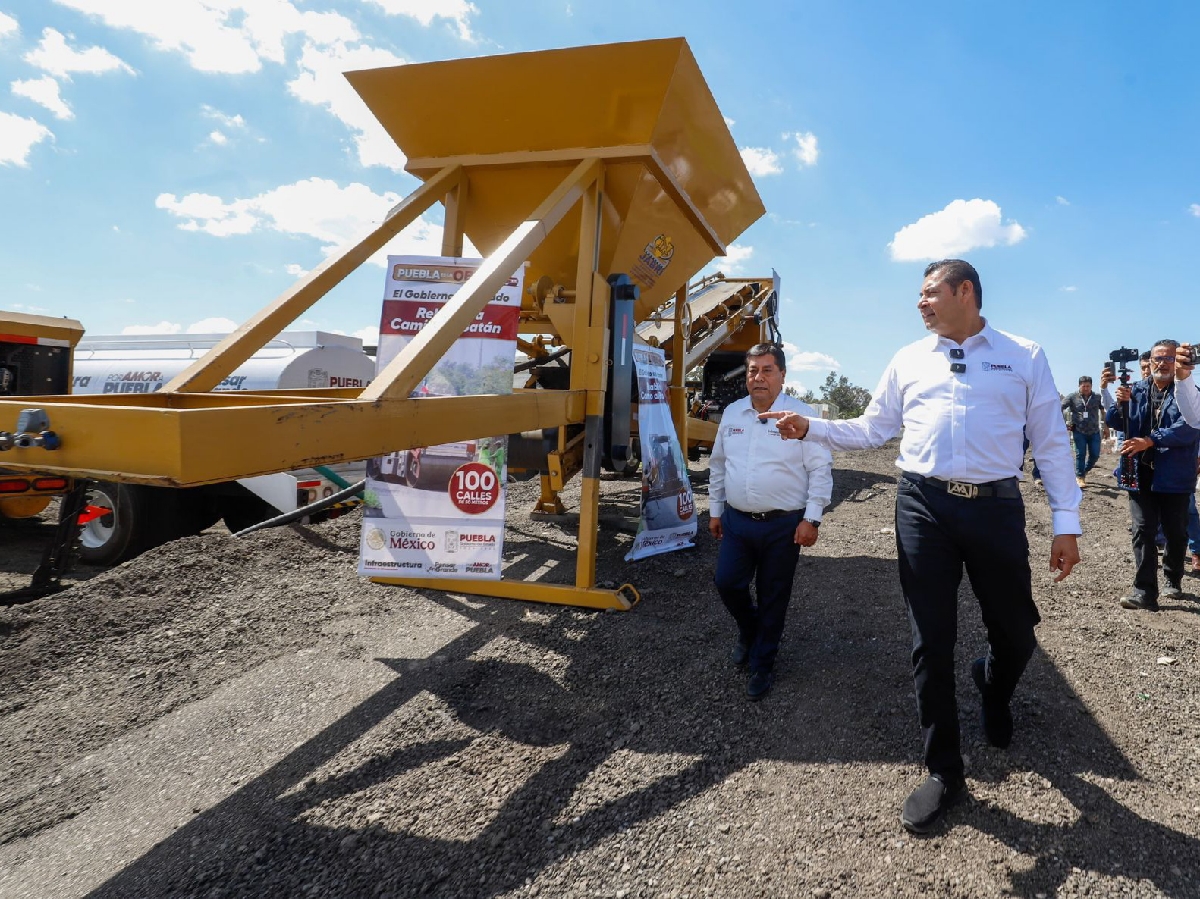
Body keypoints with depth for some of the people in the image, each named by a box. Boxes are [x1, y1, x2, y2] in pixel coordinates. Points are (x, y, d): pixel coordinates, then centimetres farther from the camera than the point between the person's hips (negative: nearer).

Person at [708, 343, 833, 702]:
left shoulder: (801, 414, -8)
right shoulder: (732, 413, 7)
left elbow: (820, 469, -8)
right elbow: (718, 464, 15)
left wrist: (811, 518, -12)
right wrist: (715, 510, 15)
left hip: (783, 526, -4)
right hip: (737, 521, 4)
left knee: (773, 598, 7)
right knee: (727, 583, 4)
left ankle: (762, 665, 26)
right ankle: (749, 629, 37)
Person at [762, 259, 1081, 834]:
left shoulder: (1025, 358, 6)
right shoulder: (908, 361, 12)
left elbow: (1051, 443, 3)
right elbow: (870, 430, 13)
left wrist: (1066, 524, -1)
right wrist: (810, 428, -1)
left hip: (996, 507, -1)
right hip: (923, 505, 1)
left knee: (1016, 634, 11)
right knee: (930, 643, 6)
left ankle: (994, 690, 50)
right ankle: (943, 771, 23)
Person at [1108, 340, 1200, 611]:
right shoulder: (1137, 390, 7)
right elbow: (1113, 422, 5)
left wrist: (1150, 441, -30)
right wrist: (1121, 403, -15)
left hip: (1174, 475, -2)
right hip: (1141, 473, 2)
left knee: (1175, 532, 13)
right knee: (1143, 530, -3)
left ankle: (1173, 580, 34)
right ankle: (1144, 591, -5)